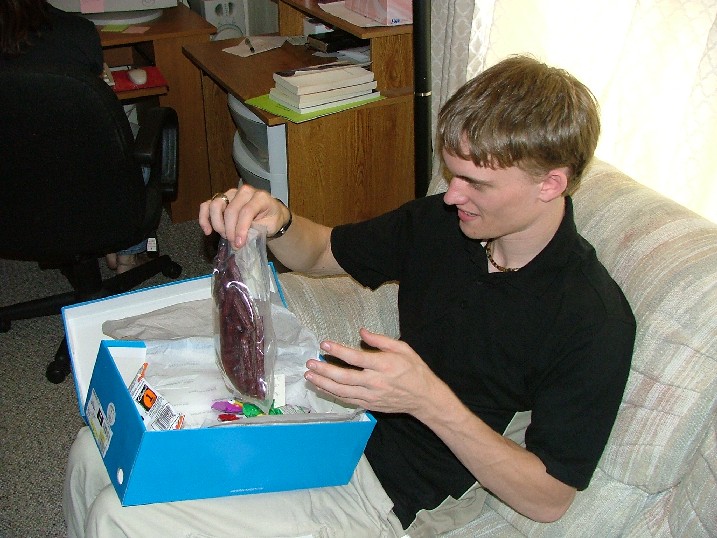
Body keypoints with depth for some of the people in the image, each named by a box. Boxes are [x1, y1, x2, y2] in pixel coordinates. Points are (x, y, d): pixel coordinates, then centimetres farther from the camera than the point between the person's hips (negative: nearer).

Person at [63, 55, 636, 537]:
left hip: (391, 492, -7)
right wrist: (275, 220, -12)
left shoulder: (592, 320, -22)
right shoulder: (440, 220, -3)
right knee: (97, 450, 4)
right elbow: (322, 252, 12)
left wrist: (430, 400, -32)